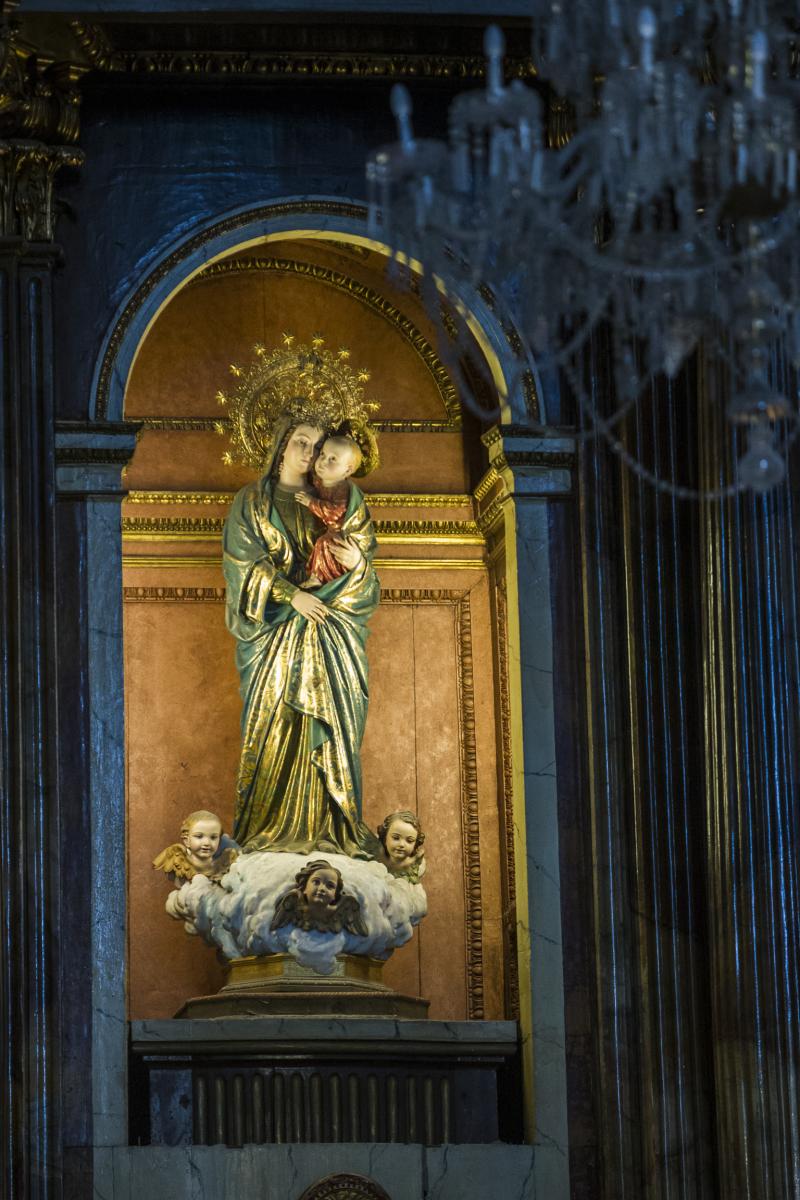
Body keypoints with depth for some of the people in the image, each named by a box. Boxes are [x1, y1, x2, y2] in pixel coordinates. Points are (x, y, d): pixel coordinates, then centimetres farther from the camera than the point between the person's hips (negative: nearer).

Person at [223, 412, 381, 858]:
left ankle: (333, 829, -3)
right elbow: (246, 563, -3)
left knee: (332, 726, -4)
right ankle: (270, 827, -4)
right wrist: (292, 594, -15)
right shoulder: (251, 502, 6)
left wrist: (357, 564, -18)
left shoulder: (344, 501, 10)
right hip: (273, 635, -1)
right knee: (272, 726, -5)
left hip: (333, 634, 1)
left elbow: (364, 559, 7)